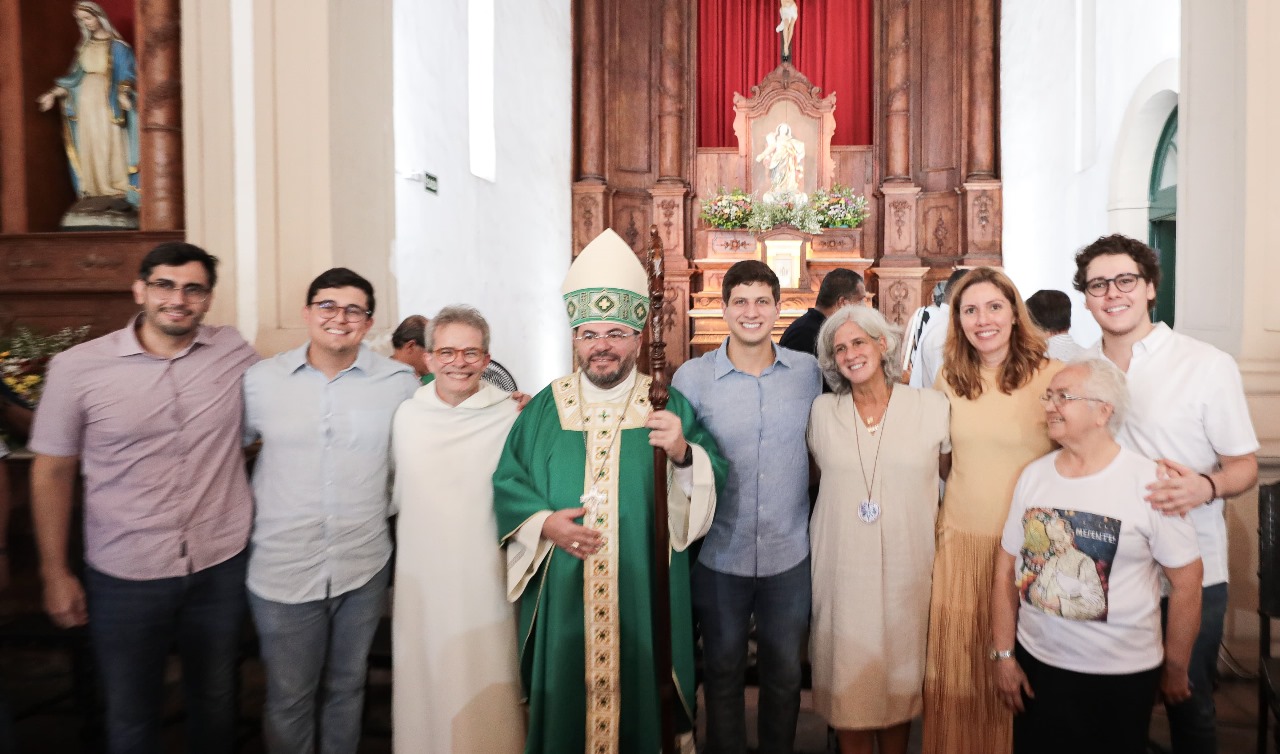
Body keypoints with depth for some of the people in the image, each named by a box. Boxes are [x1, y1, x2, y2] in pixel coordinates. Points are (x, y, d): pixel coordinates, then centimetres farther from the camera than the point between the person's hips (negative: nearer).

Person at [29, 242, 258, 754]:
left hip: (222, 565, 1)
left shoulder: (235, 352, -5)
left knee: (215, 701, 20)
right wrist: (55, 573, 2)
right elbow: (53, 471, 0)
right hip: (123, 576, -1)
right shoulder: (77, 367, -8)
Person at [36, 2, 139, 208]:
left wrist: (123, 94, -27)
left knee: (111, 145, -7)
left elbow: (126, 75, -8)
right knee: (90, 147, 4)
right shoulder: (84, 47, 13)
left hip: (107, 104, -5)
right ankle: (98, 190, 7)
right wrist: (53, 93, 8)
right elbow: (75, 76, 15)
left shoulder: (117, 46, -2)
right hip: (86, 103, 5)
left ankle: (119, 189, -2)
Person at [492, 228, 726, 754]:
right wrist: (544, 522, -11)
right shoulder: (545, 407, 2)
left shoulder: (670, 407, -1)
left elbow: (713, 484, -5)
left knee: (639, 693, 13)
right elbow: (507, 481, 5)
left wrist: (683, 454, -24)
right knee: (565, 699, 15)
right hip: (561, 597, 1)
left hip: (644, 596, -1)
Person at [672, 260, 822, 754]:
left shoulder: (809, 371, -2)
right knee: (723, 672, 17)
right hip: (720, 554, -1)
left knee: (785, 674, 19)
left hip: (790, 552, 2)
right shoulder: (691, 376, -8)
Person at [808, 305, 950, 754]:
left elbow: (952, 475, 9)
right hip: (842, 570, 1)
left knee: (899, 679, 15)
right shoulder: (823, 412, 0)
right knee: (847, 682, 9)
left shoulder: (932, 406, -2)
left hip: (906, 571, 0)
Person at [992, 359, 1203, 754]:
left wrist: (1175, 670, 1)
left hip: (1121, 678, -3)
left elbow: (1186, 581, -7)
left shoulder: (1150, 482, -13)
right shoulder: (1033, 475, -1)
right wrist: (1003, 655, 1)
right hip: (1035, 664, 4)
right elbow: (1007, 569, 2)